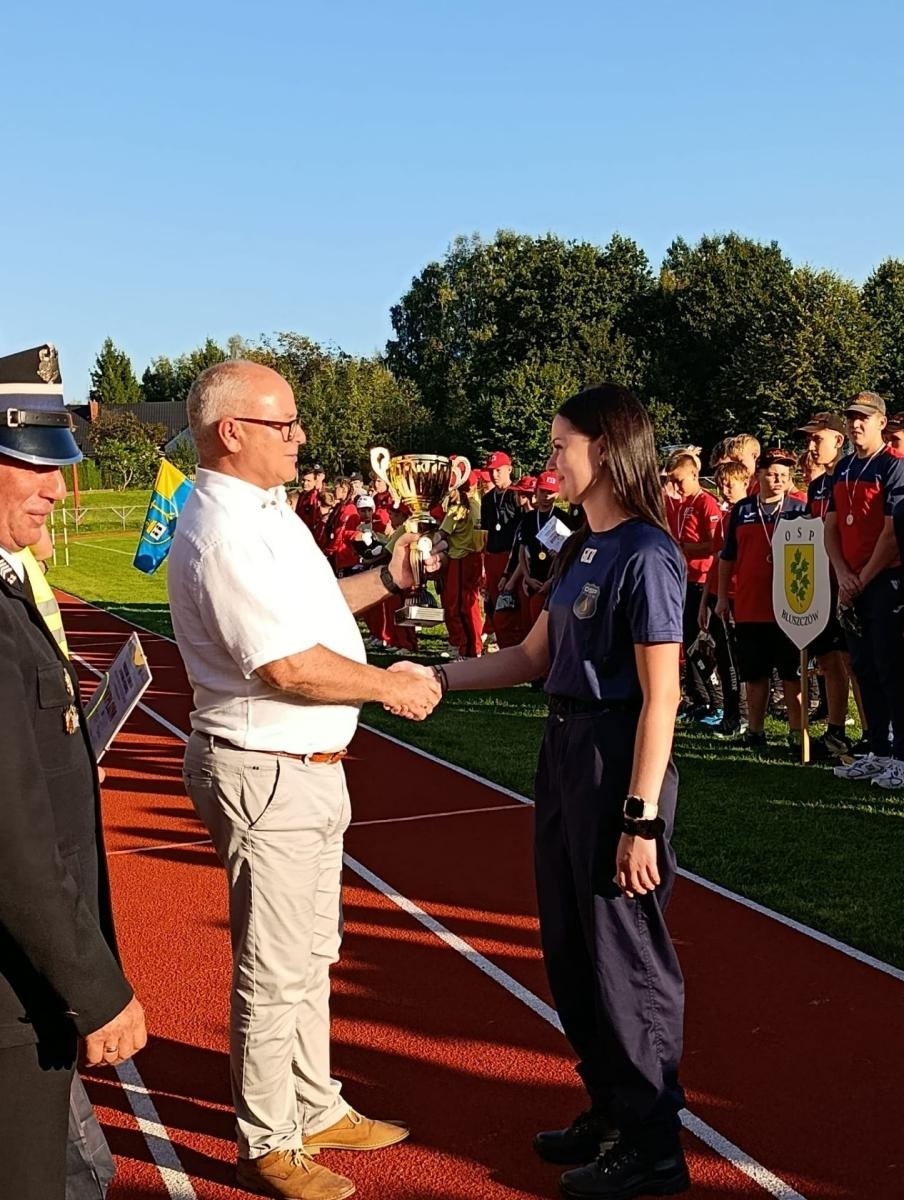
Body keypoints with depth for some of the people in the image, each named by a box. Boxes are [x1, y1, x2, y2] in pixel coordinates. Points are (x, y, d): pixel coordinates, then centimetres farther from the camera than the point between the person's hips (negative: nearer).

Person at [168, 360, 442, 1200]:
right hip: (265, 774, -10)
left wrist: (385, 580, 10)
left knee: (311, 952, 21)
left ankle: (316, 1110, 37)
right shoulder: (222, 532, -22)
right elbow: (289, 665, -27)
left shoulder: (263, 512, 11)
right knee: (273, 970, 4)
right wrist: (391, 687, -14)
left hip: (309, 767, 10)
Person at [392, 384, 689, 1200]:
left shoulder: (645, 555, -16)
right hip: (564, 749, 9)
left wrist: (642, 819, -20)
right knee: (569, 948, 18)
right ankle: (610, 1111, 36)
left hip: (618, 759, -9)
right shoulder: (581, 550, 10)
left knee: (623, 952, 4)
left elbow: (660, 697, -19)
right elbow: (535, 657, 16)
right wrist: (437, 677, 11)